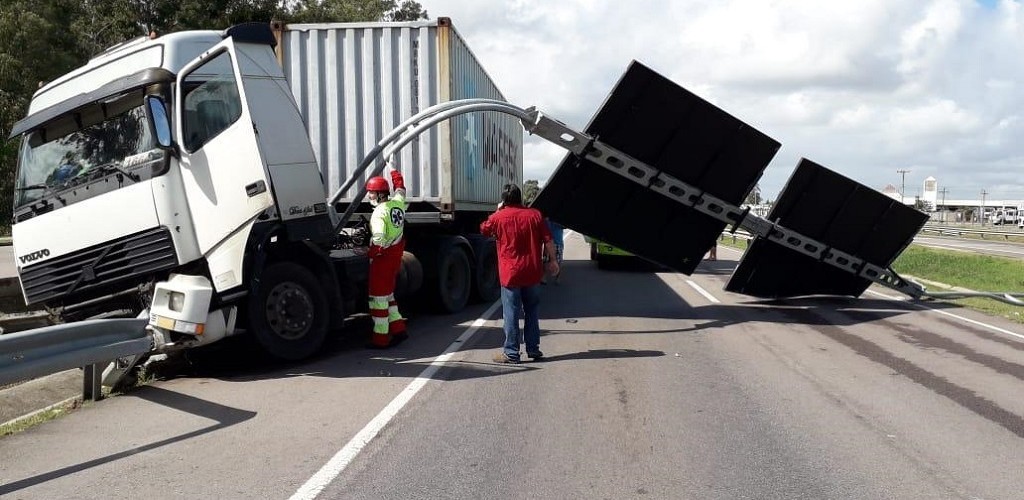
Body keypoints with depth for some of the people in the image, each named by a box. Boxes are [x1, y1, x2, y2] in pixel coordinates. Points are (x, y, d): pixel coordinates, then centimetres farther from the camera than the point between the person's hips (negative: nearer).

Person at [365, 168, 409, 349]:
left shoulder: (379, 212, -19)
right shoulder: (397, 203, 4)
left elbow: (378, 240, -29)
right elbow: (400, 188, 27)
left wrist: (369, 254, -14)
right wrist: (394, 170, 41)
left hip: (383, 257, -8)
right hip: (396, 255, 8)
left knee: (378, 297, -1)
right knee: (388, 294, 19)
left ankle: (380, 338, 2)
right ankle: (398, 329, 16)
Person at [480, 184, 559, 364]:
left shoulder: (498, 217, -4)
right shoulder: (534, 215, 0)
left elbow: (484, 229, 16)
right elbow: (548, 240, -1)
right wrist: (553, 260, 9)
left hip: (510, 274, -3)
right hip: (532, 274, 3)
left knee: (511, 314, 2)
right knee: (532, 312, 13)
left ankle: (511, 353, 5)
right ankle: (534, 350, 19)